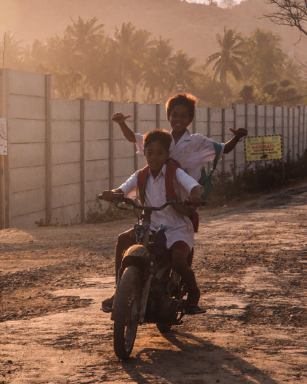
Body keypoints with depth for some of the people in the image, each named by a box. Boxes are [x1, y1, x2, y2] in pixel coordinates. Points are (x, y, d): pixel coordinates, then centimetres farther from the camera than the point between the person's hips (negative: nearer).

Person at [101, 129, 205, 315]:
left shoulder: (175, 172, -9)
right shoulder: (140, 176, 6)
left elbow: (192, 184, -26)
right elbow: (124, 190, -6)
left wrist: (195, 195, -50)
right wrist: (112, 194, -30)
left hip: (177, 229, -5)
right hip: (151, 227, 5)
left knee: (178, 261, -30)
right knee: (123, 240, -18)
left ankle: (193, 294, 2)